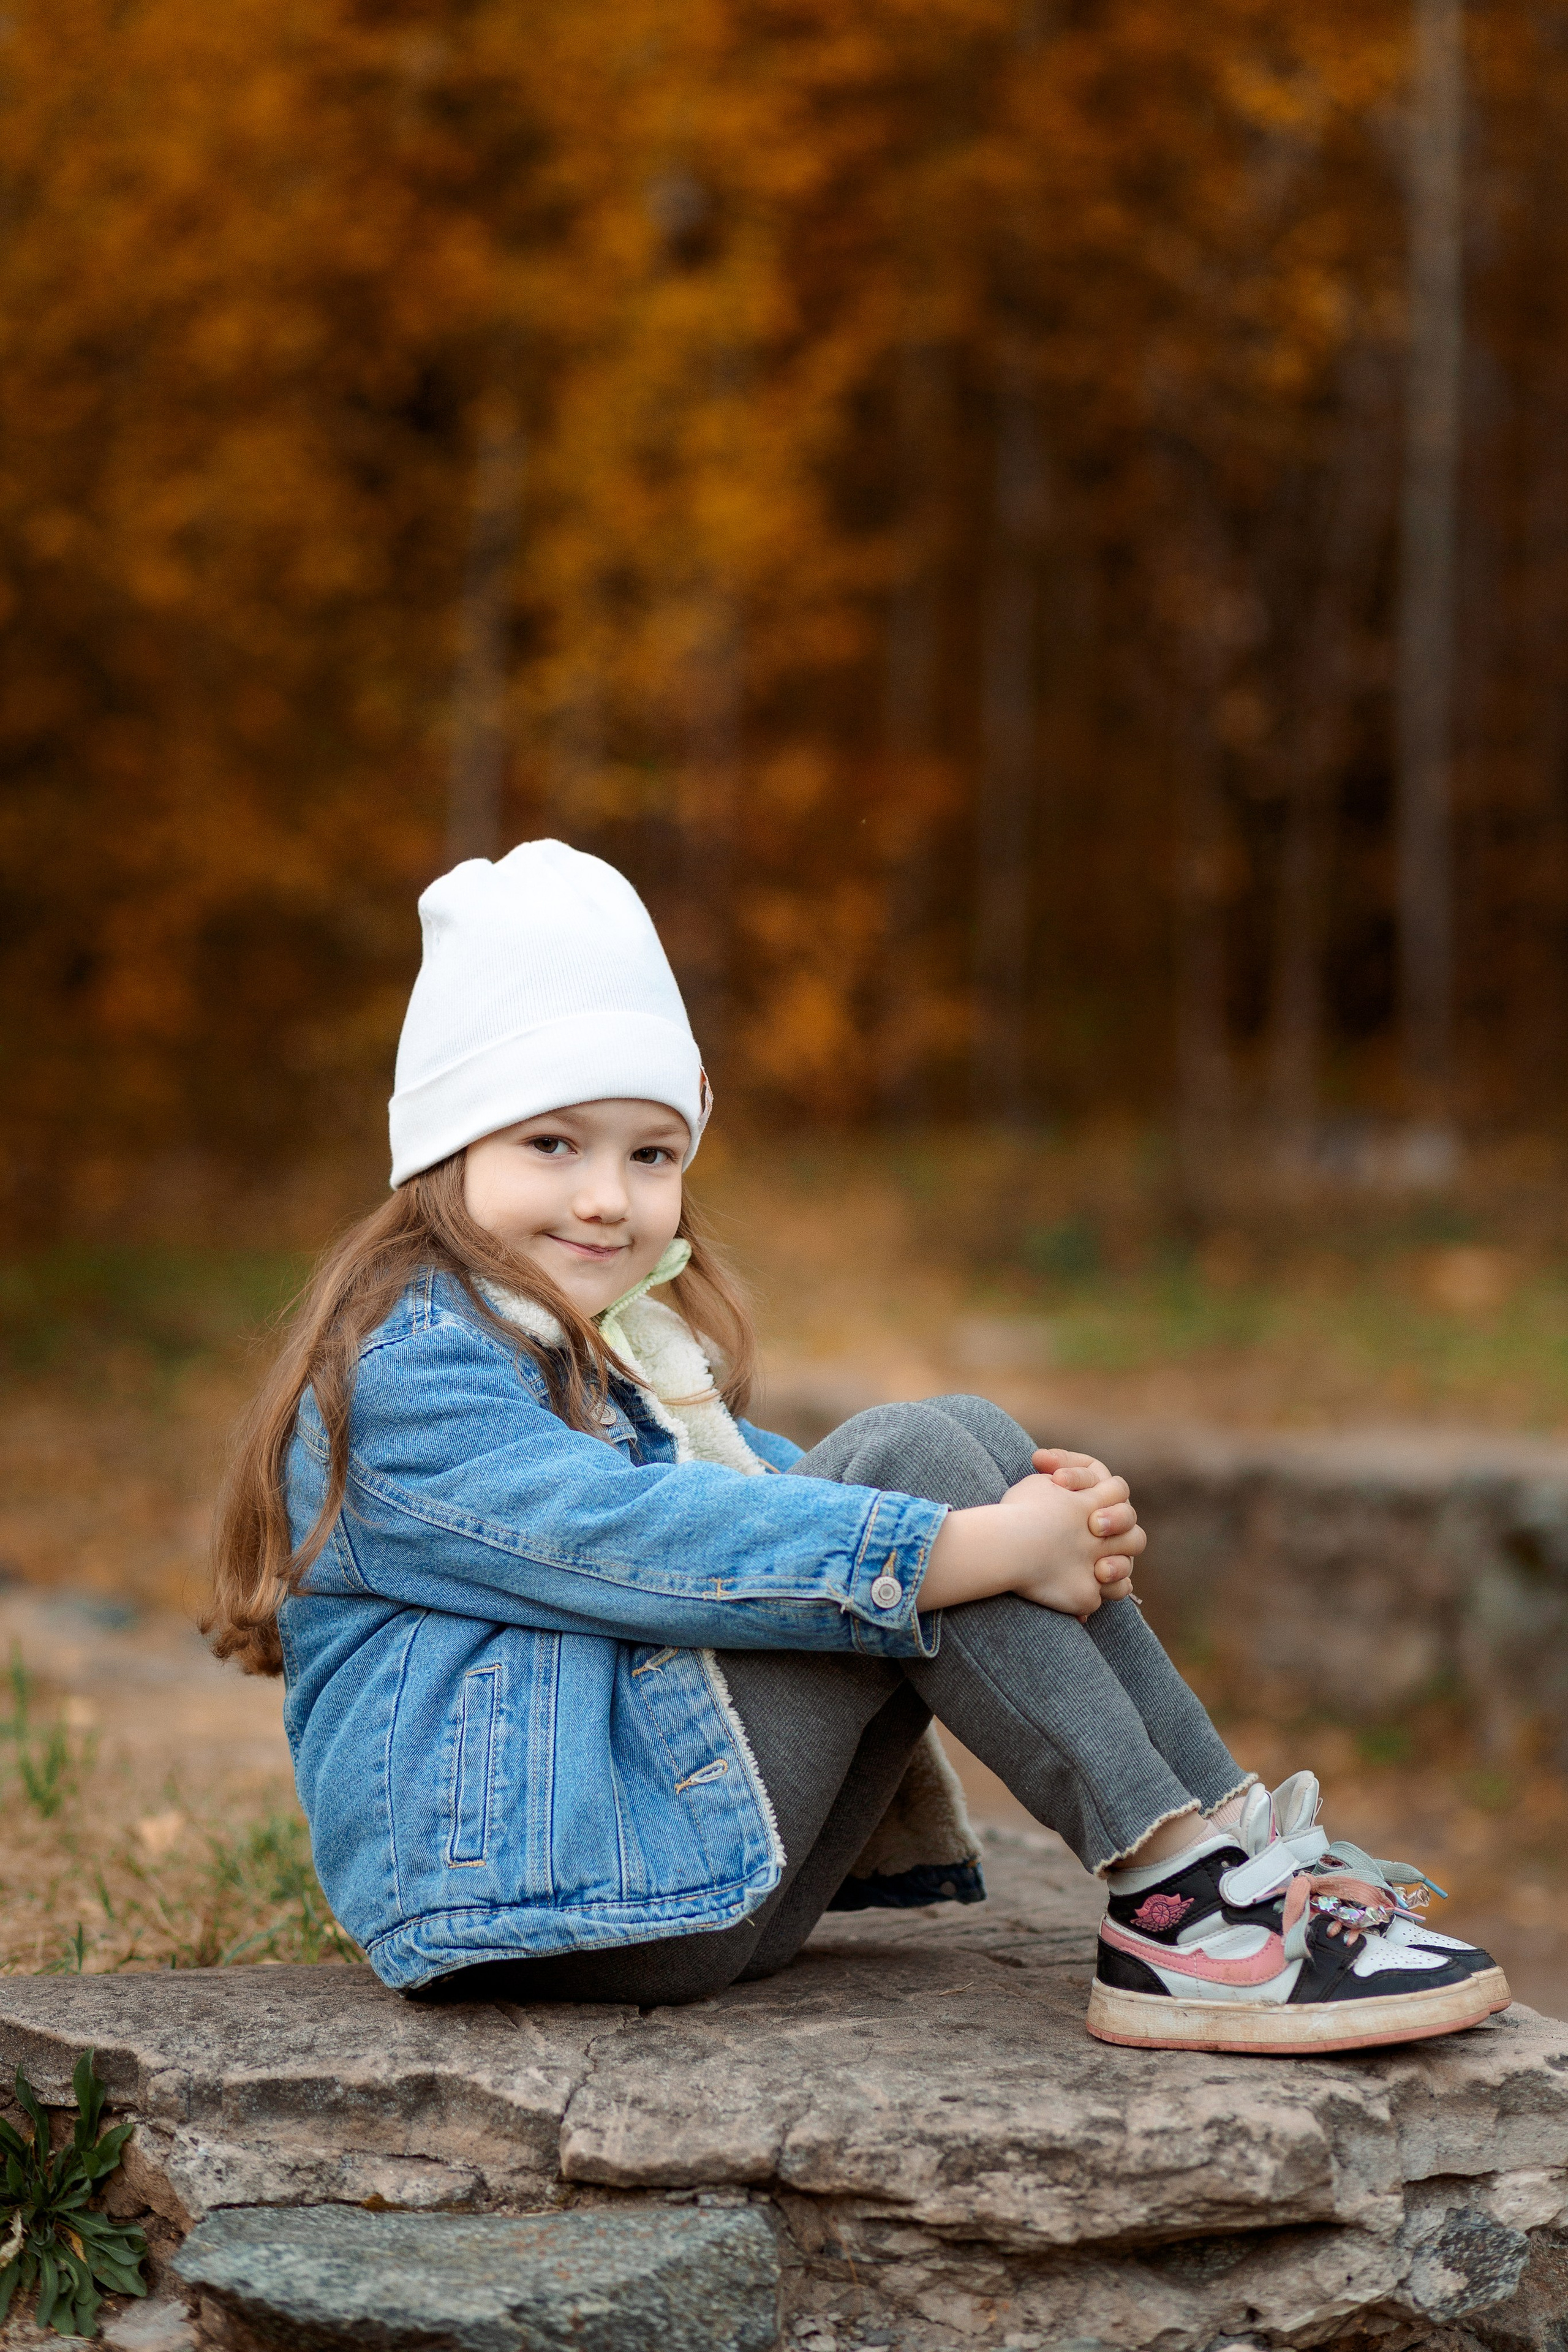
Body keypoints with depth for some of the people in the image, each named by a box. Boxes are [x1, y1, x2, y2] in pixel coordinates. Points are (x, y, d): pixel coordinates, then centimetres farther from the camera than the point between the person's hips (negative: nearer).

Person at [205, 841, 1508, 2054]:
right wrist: (986, 1549, -24)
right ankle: (1180, 1895, -20)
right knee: (909, 1458, -17)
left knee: (971, 1441, -2)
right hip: (536, 1891, -9)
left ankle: (1241, 1840, -10)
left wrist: (1040, 1512, -8)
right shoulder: (410, 1369, -11)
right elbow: (644, 1541, -24)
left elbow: (773, 1490, 11)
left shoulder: (616, 1340, 22)